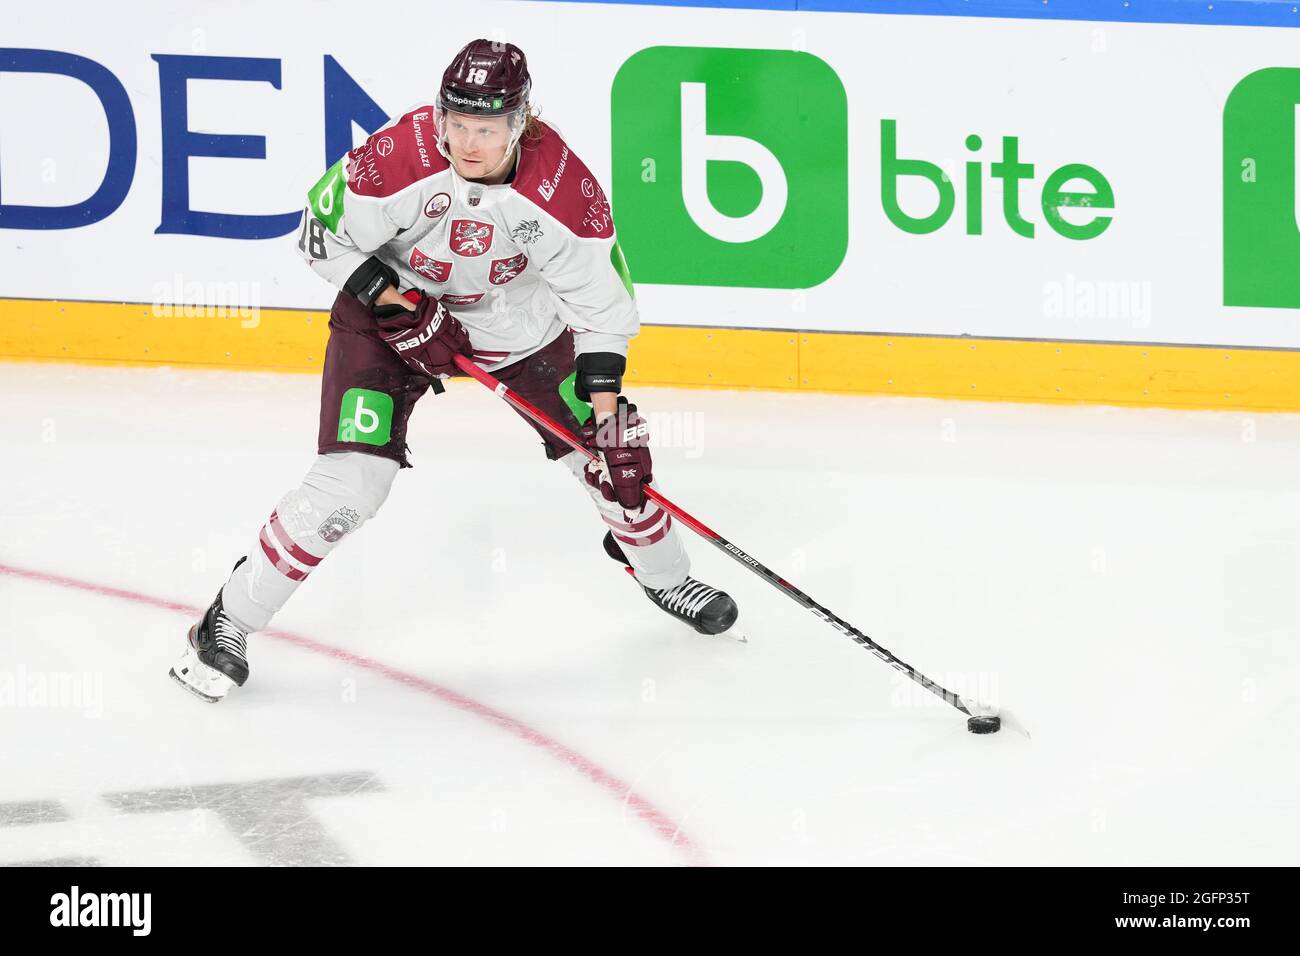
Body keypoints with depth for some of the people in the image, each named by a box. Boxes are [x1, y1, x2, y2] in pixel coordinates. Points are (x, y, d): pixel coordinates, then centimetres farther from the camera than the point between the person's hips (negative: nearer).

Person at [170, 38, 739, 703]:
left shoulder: (565, 189, -27)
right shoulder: (396, 161, -33)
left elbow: (601, 305, -16)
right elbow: (323, 236, -17)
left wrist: (607, 409, -19)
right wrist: (395, 303, -24)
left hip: (515, 319, 3)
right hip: (389, 306, -3)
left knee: (614, 456, 4)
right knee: (351, 481, -17)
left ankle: (662, 575, 36)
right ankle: (228, 625, -4)